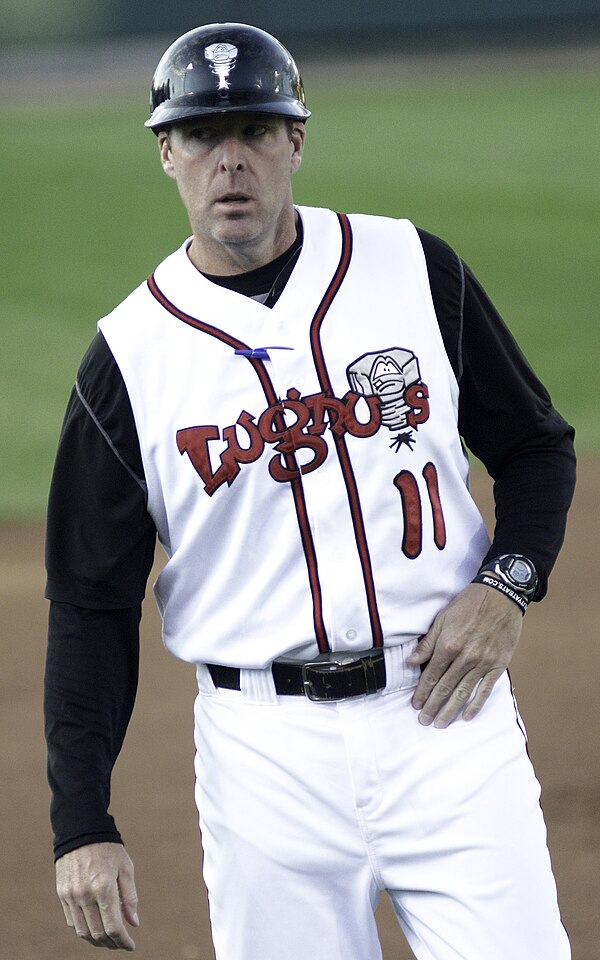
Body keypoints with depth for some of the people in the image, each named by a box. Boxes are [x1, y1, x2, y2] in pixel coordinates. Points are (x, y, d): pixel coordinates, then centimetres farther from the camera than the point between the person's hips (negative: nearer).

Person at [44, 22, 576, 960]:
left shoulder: (413, 268, 3)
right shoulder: (129, 355, 0)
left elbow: (537, 446, 13)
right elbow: (93, 608, 2)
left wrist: (506, 586, -7)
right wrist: (83, 828, -5)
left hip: (446, 715, 1)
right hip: (264, 748, 0)